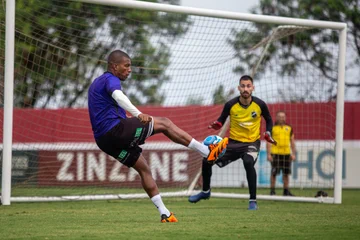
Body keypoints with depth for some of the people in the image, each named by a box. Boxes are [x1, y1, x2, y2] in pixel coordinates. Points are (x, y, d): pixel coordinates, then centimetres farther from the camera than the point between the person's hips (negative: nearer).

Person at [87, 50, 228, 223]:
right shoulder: (110, 80, -8)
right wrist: (138, 114, -47)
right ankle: (208, 152, -6)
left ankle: (164, 213, 8)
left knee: (143, 169, 12)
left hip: (104, 140, 10)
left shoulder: (97, 83, 23)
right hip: (115, 130, -10)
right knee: (164, 123, -6)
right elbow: (118, 96, -31)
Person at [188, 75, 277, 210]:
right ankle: (206, 191, 24)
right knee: (207, 160, -6)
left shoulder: (260, 104, -10)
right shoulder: (230, 105, -10)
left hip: (252, 142, -3)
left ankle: (253, 201, -26)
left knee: (248, 162, -36)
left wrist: (268, 134, -8)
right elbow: (222, 119, 5)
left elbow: (269, 120, 9)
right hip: (233, 142, 3)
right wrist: (216, 125, -17)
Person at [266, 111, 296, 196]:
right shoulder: (272, 128, 1)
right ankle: (272, 190, 3)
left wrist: (293, 153, 10)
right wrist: (268, 154, -7)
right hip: (275, 153, -3)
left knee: (286, 173, 6)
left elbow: (292, 141, 16)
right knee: (274, 173, -4)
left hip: (286, 154, 3)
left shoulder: (289, 128, 12)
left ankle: (286, 191, 14)